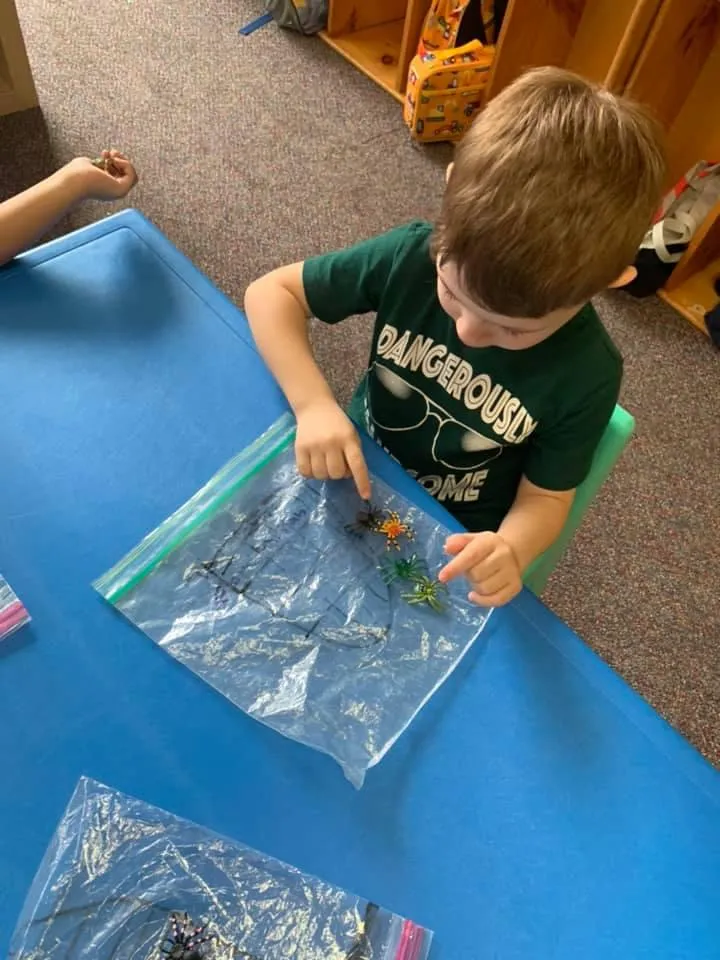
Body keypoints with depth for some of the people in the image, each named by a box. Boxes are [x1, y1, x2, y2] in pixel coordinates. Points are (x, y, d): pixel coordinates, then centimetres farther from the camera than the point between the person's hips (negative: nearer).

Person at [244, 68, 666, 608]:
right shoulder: (413, 256, -22)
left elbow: (545, 497, -12)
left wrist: (511, 551, -35)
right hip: (359, 486, 2)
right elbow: (272, 292, -16)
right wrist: (313, 403, -32)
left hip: (454, 544, -1)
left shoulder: (587, 375, -23)